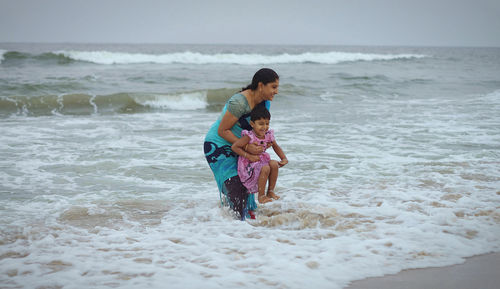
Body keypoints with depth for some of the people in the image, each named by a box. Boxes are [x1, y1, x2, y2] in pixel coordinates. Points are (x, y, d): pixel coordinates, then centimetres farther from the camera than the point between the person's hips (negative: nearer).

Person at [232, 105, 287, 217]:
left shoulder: (268, 135, -1)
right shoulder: (249, 136, -20)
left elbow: (276, 147, 15)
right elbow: (234, 147, -20)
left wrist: (284, 159, 0)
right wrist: (249, 156, -22)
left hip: (261, 161, 6)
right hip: (247, 167, -6)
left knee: (274, 164, -19)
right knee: (265, 168, -30)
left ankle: (270, 191, -4)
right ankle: (261, 196, -15)